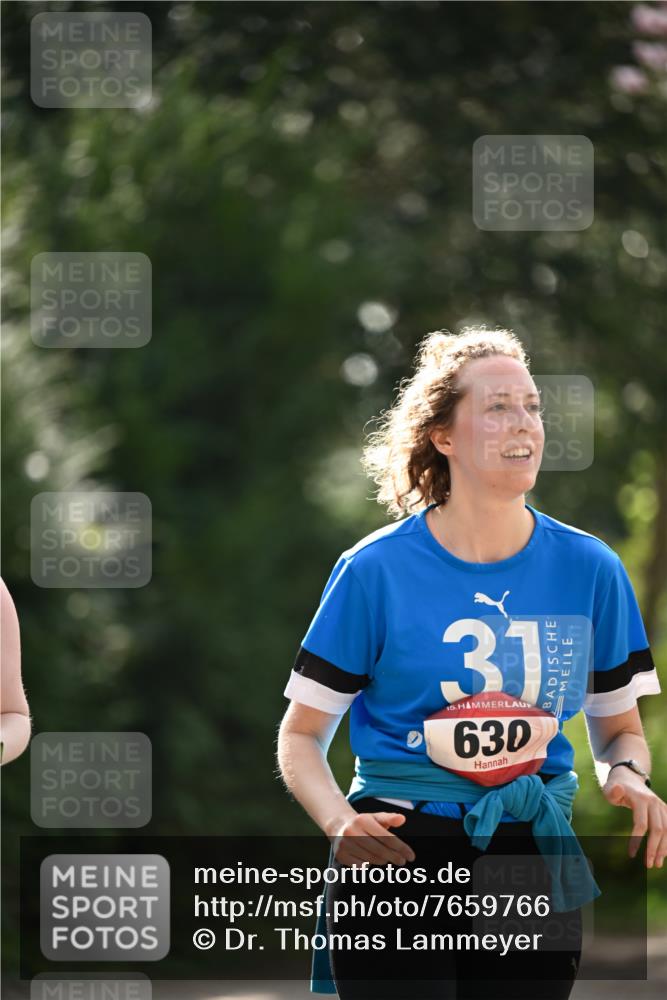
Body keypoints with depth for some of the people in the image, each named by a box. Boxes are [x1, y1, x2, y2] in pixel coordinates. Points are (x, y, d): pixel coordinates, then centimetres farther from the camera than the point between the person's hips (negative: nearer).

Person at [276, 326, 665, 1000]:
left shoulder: (590, 569, 4)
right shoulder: (375, 569, -4)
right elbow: (302, 735, 2)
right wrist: (340, 822, -18)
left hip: (533, 864, 3)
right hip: (399, 854, -3)